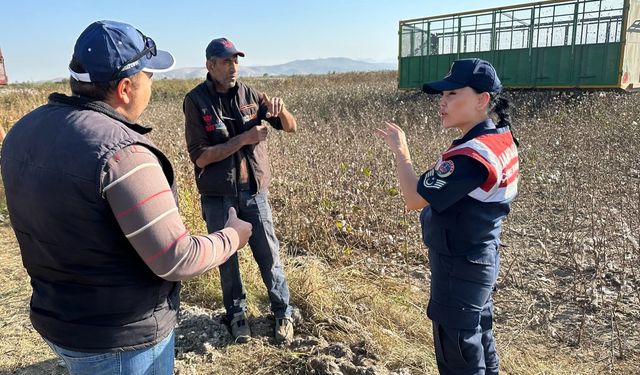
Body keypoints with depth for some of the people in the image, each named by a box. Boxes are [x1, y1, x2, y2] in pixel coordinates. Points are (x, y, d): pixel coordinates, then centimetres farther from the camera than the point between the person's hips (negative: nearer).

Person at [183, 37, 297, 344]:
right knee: (226, 257, 13)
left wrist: (280, 110, -18)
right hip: (218, 197, -1)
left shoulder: (249, 94, -1)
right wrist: (244, 139, -21)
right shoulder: (196, 101, -8)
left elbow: (290, 128, 3)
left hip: (254, 191, 2)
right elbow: (200, 157, -15)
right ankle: (236, 313, 33)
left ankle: (283, 313, 26)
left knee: (269, 254, 7)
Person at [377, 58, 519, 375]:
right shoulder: (502, 139, 2)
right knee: (479, 341, 26)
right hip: (481, 258, 9)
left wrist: (400, 150, -14)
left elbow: (414, 199, -23)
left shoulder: (471, 155, -29)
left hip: (459, 267, -9)